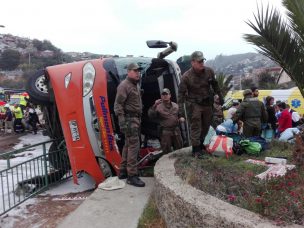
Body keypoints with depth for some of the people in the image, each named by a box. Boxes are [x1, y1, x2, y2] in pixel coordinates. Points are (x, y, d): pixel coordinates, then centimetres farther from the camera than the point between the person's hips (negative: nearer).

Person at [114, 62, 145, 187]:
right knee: (134, 145, -12)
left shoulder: (136, 85, 17)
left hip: (135, 119, 10)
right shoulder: (124, 85, -12)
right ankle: (132, 176, -9)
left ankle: (123, 171, 23)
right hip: (129, 119, -10)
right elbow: (118, 105, -17)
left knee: (128, 145, 13)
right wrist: (122, 122, -25)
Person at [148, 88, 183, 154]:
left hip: (176, 131, 4)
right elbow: (150, 115, -16)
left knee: (179, 149, 12)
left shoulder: (175, 105, 13)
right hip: (165, 132, -4)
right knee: (167, 151, 0)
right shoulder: (158, 107, -2)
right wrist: (154, 106, -28)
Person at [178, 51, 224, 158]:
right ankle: (196, 149, 3)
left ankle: (200, 144, 34)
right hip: (194, 104, -5)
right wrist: (181, 111, -18)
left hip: (208, 103, 5)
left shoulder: (209, 71, -4)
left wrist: (220, 97, 18)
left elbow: (215, 85, 13)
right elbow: (181, 94, -14)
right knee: (195, 126, -6)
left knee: (206, 125, 15)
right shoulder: (186, 76, -16)